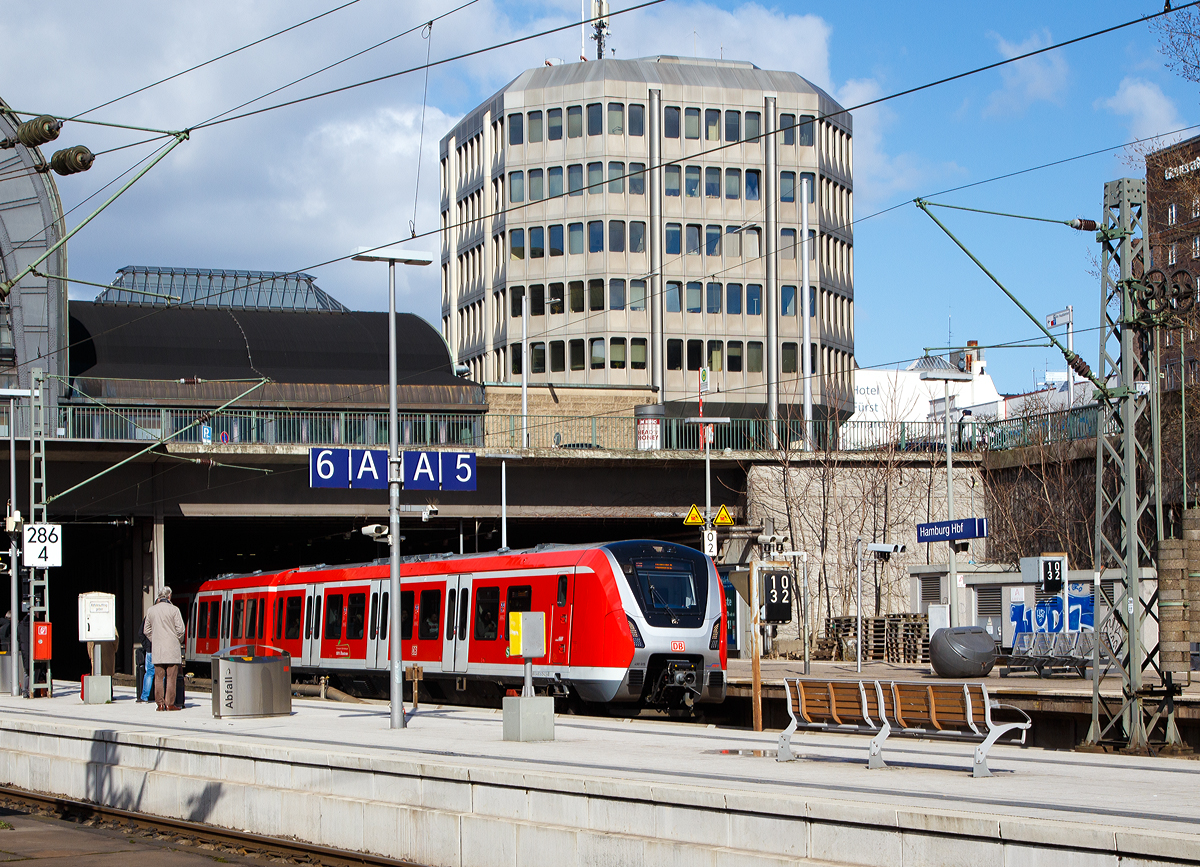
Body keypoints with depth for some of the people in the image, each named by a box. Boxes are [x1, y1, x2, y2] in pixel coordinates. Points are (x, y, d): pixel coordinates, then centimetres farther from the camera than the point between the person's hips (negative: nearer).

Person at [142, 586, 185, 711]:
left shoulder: (151, 610, 7)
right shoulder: (173, 610, -6)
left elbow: (146, 630, 13)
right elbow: (180, 630, -7)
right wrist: (179, 641, 10)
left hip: (157, 649, 4)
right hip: (172, 649, -4)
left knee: (159, 677, 7)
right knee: (171, 677, -1)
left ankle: (160, 703, 5)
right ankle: (170, 704, -2)